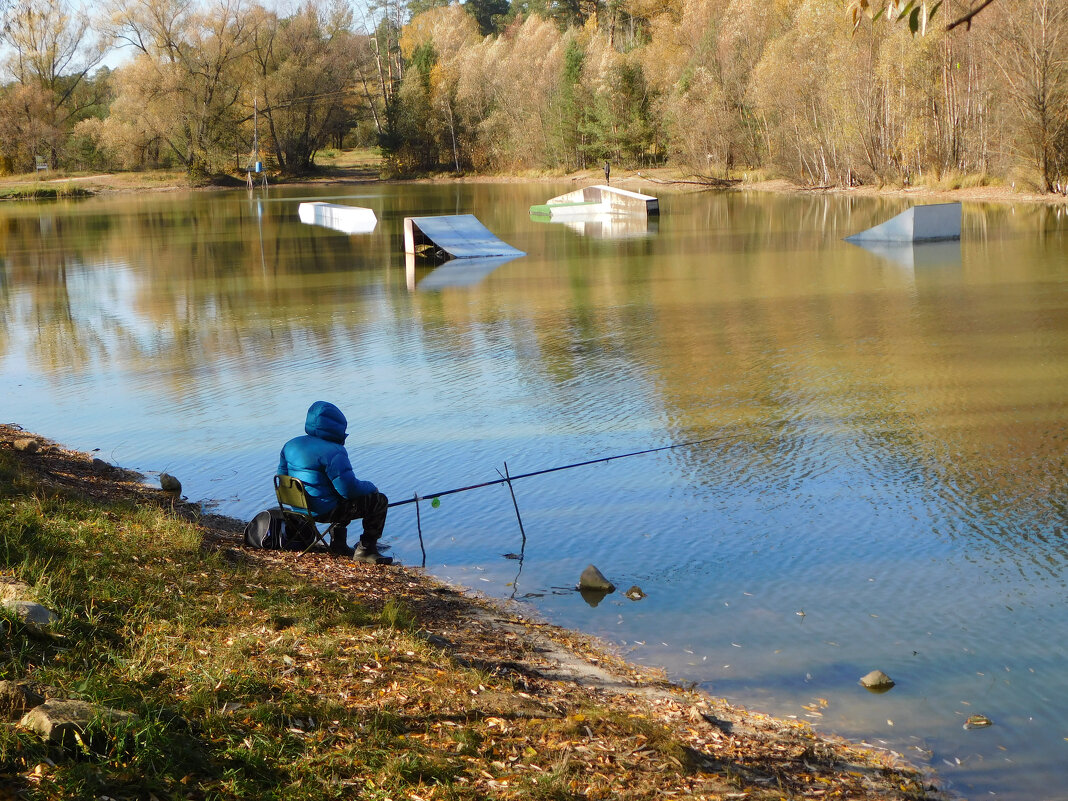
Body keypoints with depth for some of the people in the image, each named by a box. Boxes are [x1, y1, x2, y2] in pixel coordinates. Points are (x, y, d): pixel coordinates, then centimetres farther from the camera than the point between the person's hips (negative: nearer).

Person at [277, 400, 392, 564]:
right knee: (378, 501, 0)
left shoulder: (290, 445, 5)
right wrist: (371, 487, -2)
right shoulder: (333, 452, -20)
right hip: (325, 511, -8)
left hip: (300, 509, 8)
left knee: (342, 500, 36)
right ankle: (366, 549, -1)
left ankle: (338, 543, 32)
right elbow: (349, 488, -21)